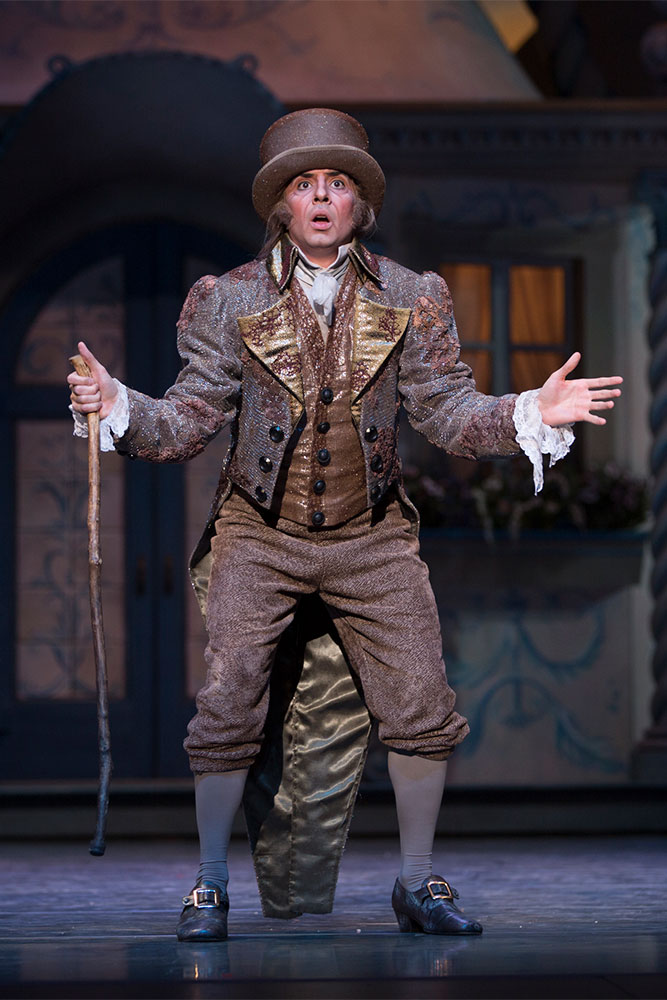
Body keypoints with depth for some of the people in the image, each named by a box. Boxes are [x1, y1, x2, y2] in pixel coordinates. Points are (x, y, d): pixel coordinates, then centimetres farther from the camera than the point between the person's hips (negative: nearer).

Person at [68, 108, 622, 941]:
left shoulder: (410, 300, 0)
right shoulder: (229, 301, -4)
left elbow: (447, 411, -2)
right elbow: (191, 420, -7)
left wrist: (530, 413, -18)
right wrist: (119, 407, -25)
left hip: (373, 536, 2)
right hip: (260, 535, -1)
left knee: (422, 710, 0)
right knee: (227, 710, -7)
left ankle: (417, 882, 18)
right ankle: (210, 885, 11)